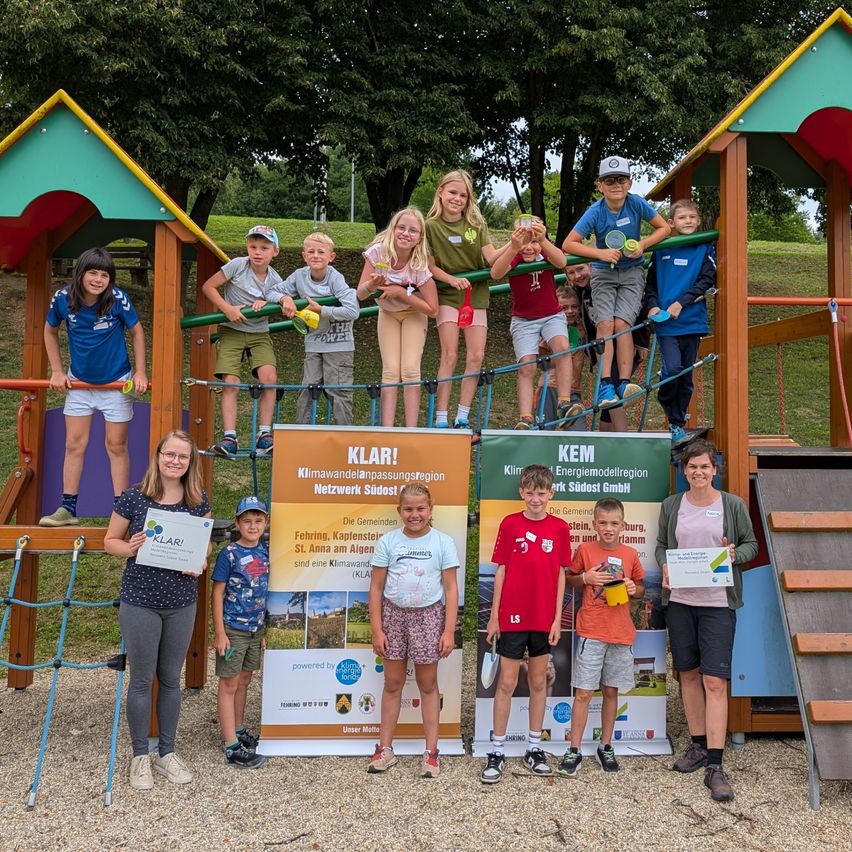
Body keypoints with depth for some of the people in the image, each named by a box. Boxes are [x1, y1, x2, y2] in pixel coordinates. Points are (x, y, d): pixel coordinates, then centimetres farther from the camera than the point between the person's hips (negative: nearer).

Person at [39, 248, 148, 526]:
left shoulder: (118, 299, -20)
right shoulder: (62, 299, -14)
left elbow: (137, 332, -5)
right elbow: (50, 332, 4)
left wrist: (140, 373, -8)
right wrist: (57, 371, 1)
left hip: (116, 381, -2)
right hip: (78, 381, 2)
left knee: (116, 446, 3)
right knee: (74, 444, 4)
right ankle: (68, 509, 12)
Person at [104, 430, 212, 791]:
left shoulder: (199, 501, -1)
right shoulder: (133, 497, -10)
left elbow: (205, 544, 11)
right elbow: (110, 541, 0)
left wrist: (200, 562, -10)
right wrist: (130, 548, -21)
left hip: (182, 603, 3)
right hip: (140, 602, -3)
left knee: (171, 679, 14)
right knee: (142, 680, 7)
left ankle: (167, 752, 29)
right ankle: (140, 756, 23)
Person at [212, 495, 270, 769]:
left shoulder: (265, 552, 4)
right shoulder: (229, 554, -12)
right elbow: (217, 593, -10)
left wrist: (264, 628, 14)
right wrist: (219, 633, -13)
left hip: (256, 628, 6)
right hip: (233, 628, -6)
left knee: (244, 681, 18)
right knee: (229, 685, 2)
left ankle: (238, 731, 33)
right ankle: (231, 746, 5)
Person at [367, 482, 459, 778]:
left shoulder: (443, 542, -2)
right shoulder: (388, 542, 1)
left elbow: (451, 589, -1)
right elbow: (376, 588, 2)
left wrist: (449, 631, -7)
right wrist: (377, 629, -3)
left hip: (428, 615, -1)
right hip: (393, 613, 1)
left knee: (428, 684, 6)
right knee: (393, 682, 8)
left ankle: (431, 752, 13)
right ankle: (385, 749, 17)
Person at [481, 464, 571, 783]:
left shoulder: (560, 528, 1)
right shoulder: (510, 524, -3)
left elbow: (560, 575, 3)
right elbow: (501, 571, 0)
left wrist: (557, 618, -1)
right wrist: (494, 615, -2)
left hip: (544, 618, 2)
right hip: (512, 616, -2)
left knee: (539, 682, 11)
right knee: (507, 683, 2)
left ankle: (534, 748, 22)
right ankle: (497, 752, 10)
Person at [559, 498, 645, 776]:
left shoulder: (630, 555, 4)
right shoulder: (585, 550, -2)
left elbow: (641, 589, 15)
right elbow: (568, 578, 9)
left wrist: (634, 589, -7)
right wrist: (585, 578, -10)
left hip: (621, 634, 2)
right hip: (590, 632, -2)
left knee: (611, 691, 12)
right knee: (583, 692, -3)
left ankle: (605, 747, 24)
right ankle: (575, 750, 5)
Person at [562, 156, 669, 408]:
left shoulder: (636, 203, -10)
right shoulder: (596, 212, -13)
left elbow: (664, 228, 2)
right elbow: (568, 244, -14)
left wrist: (643, 244, -15)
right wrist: (600, 253, -23)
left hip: (631, 272, 0)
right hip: (603, 273, 0)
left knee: (622, 323, -17)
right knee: (605, 324, -17)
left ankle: (624, 384, -13)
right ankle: (605, 385, -18)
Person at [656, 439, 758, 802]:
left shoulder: (733, 505, 0)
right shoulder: (671, 506, 6)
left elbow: (751, 543, 8)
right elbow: (661, 545, 14)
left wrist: (735, 555, -13)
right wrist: (664, 566, -7)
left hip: (717, 602, -3)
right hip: (679, 599, 3)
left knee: (715, 681, -9)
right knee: (689, 674, 12)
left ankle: (714, 766, -6)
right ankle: (698, 745, 28)